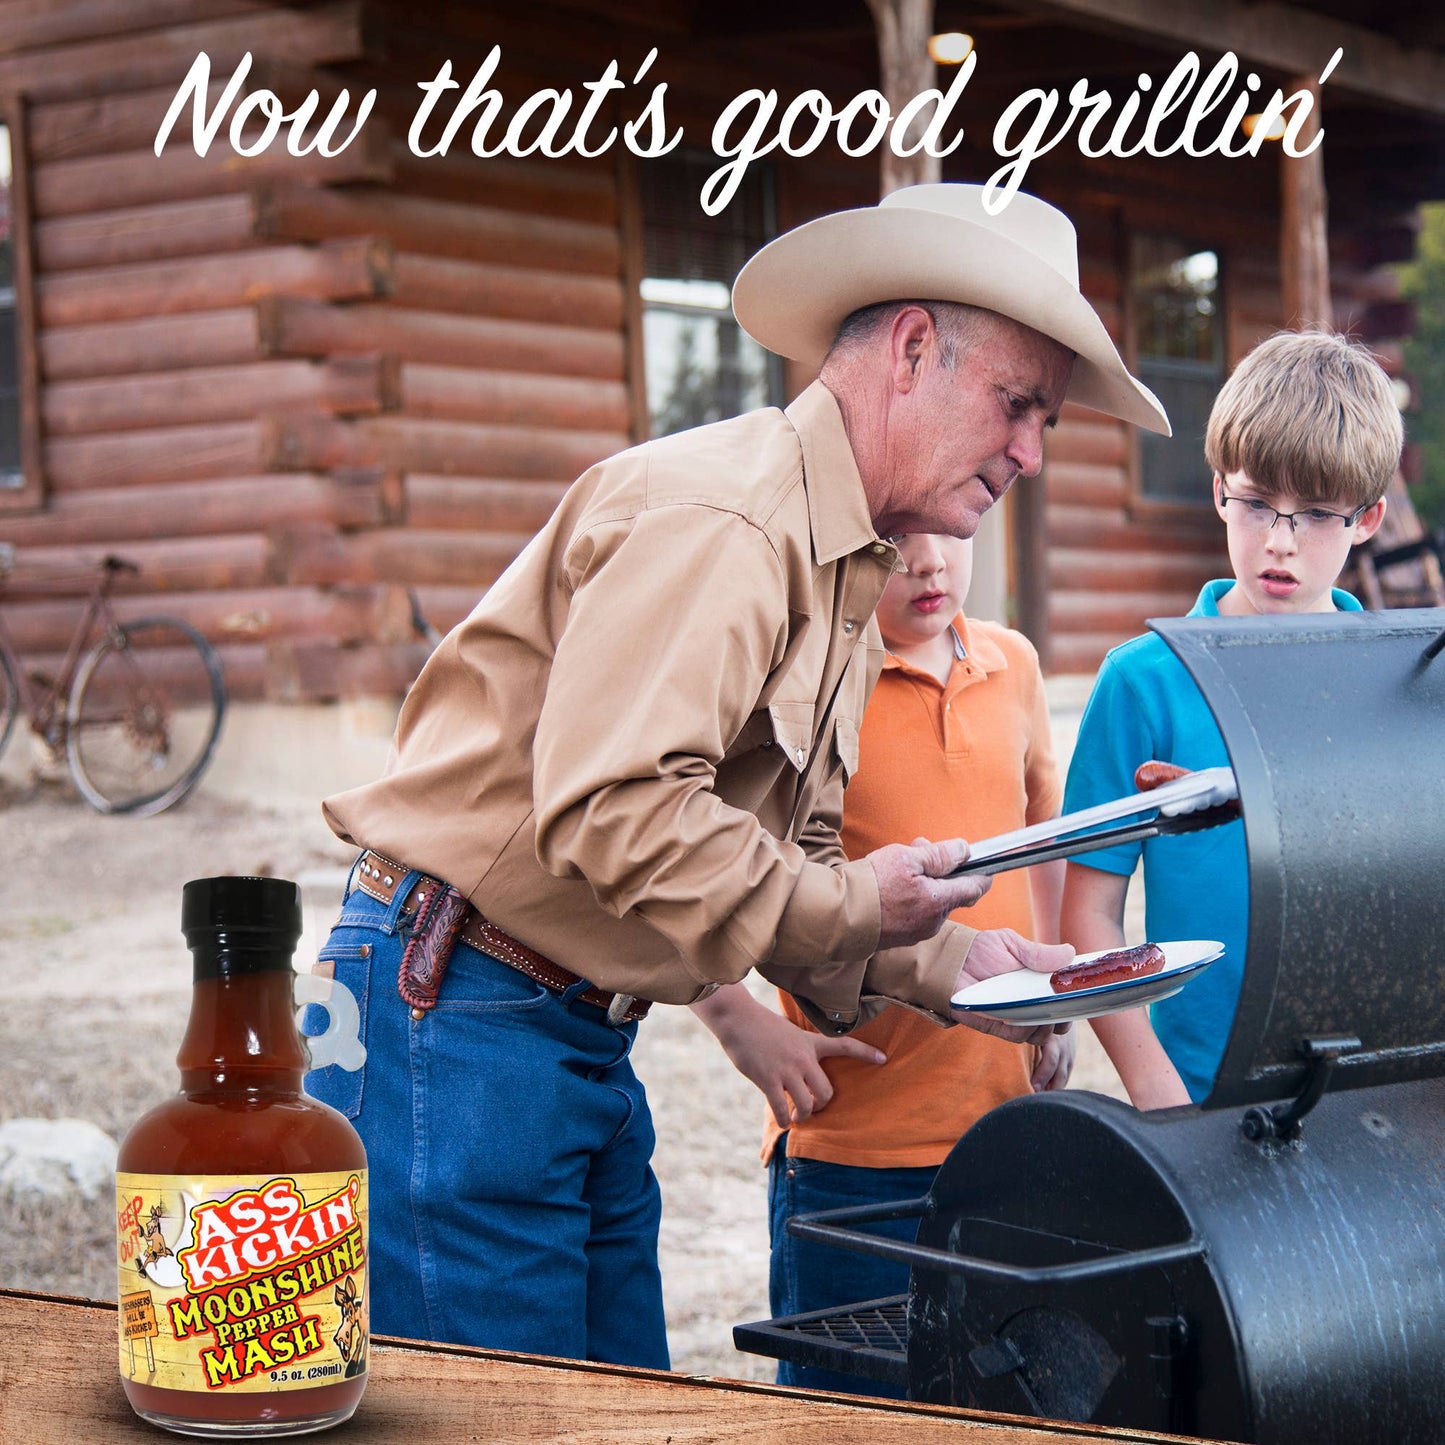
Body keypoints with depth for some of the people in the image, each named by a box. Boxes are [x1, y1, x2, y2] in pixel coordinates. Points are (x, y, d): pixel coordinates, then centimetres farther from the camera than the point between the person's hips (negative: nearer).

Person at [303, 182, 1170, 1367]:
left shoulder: (848, 576, 16)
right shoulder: (715, 517, -18)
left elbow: (784, 865, 18)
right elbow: (609, 810, -28)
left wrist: (945, 963, 5)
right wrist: (850, 906, -20)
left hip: (586, 1039, 10)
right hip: (456, 1009, -10)